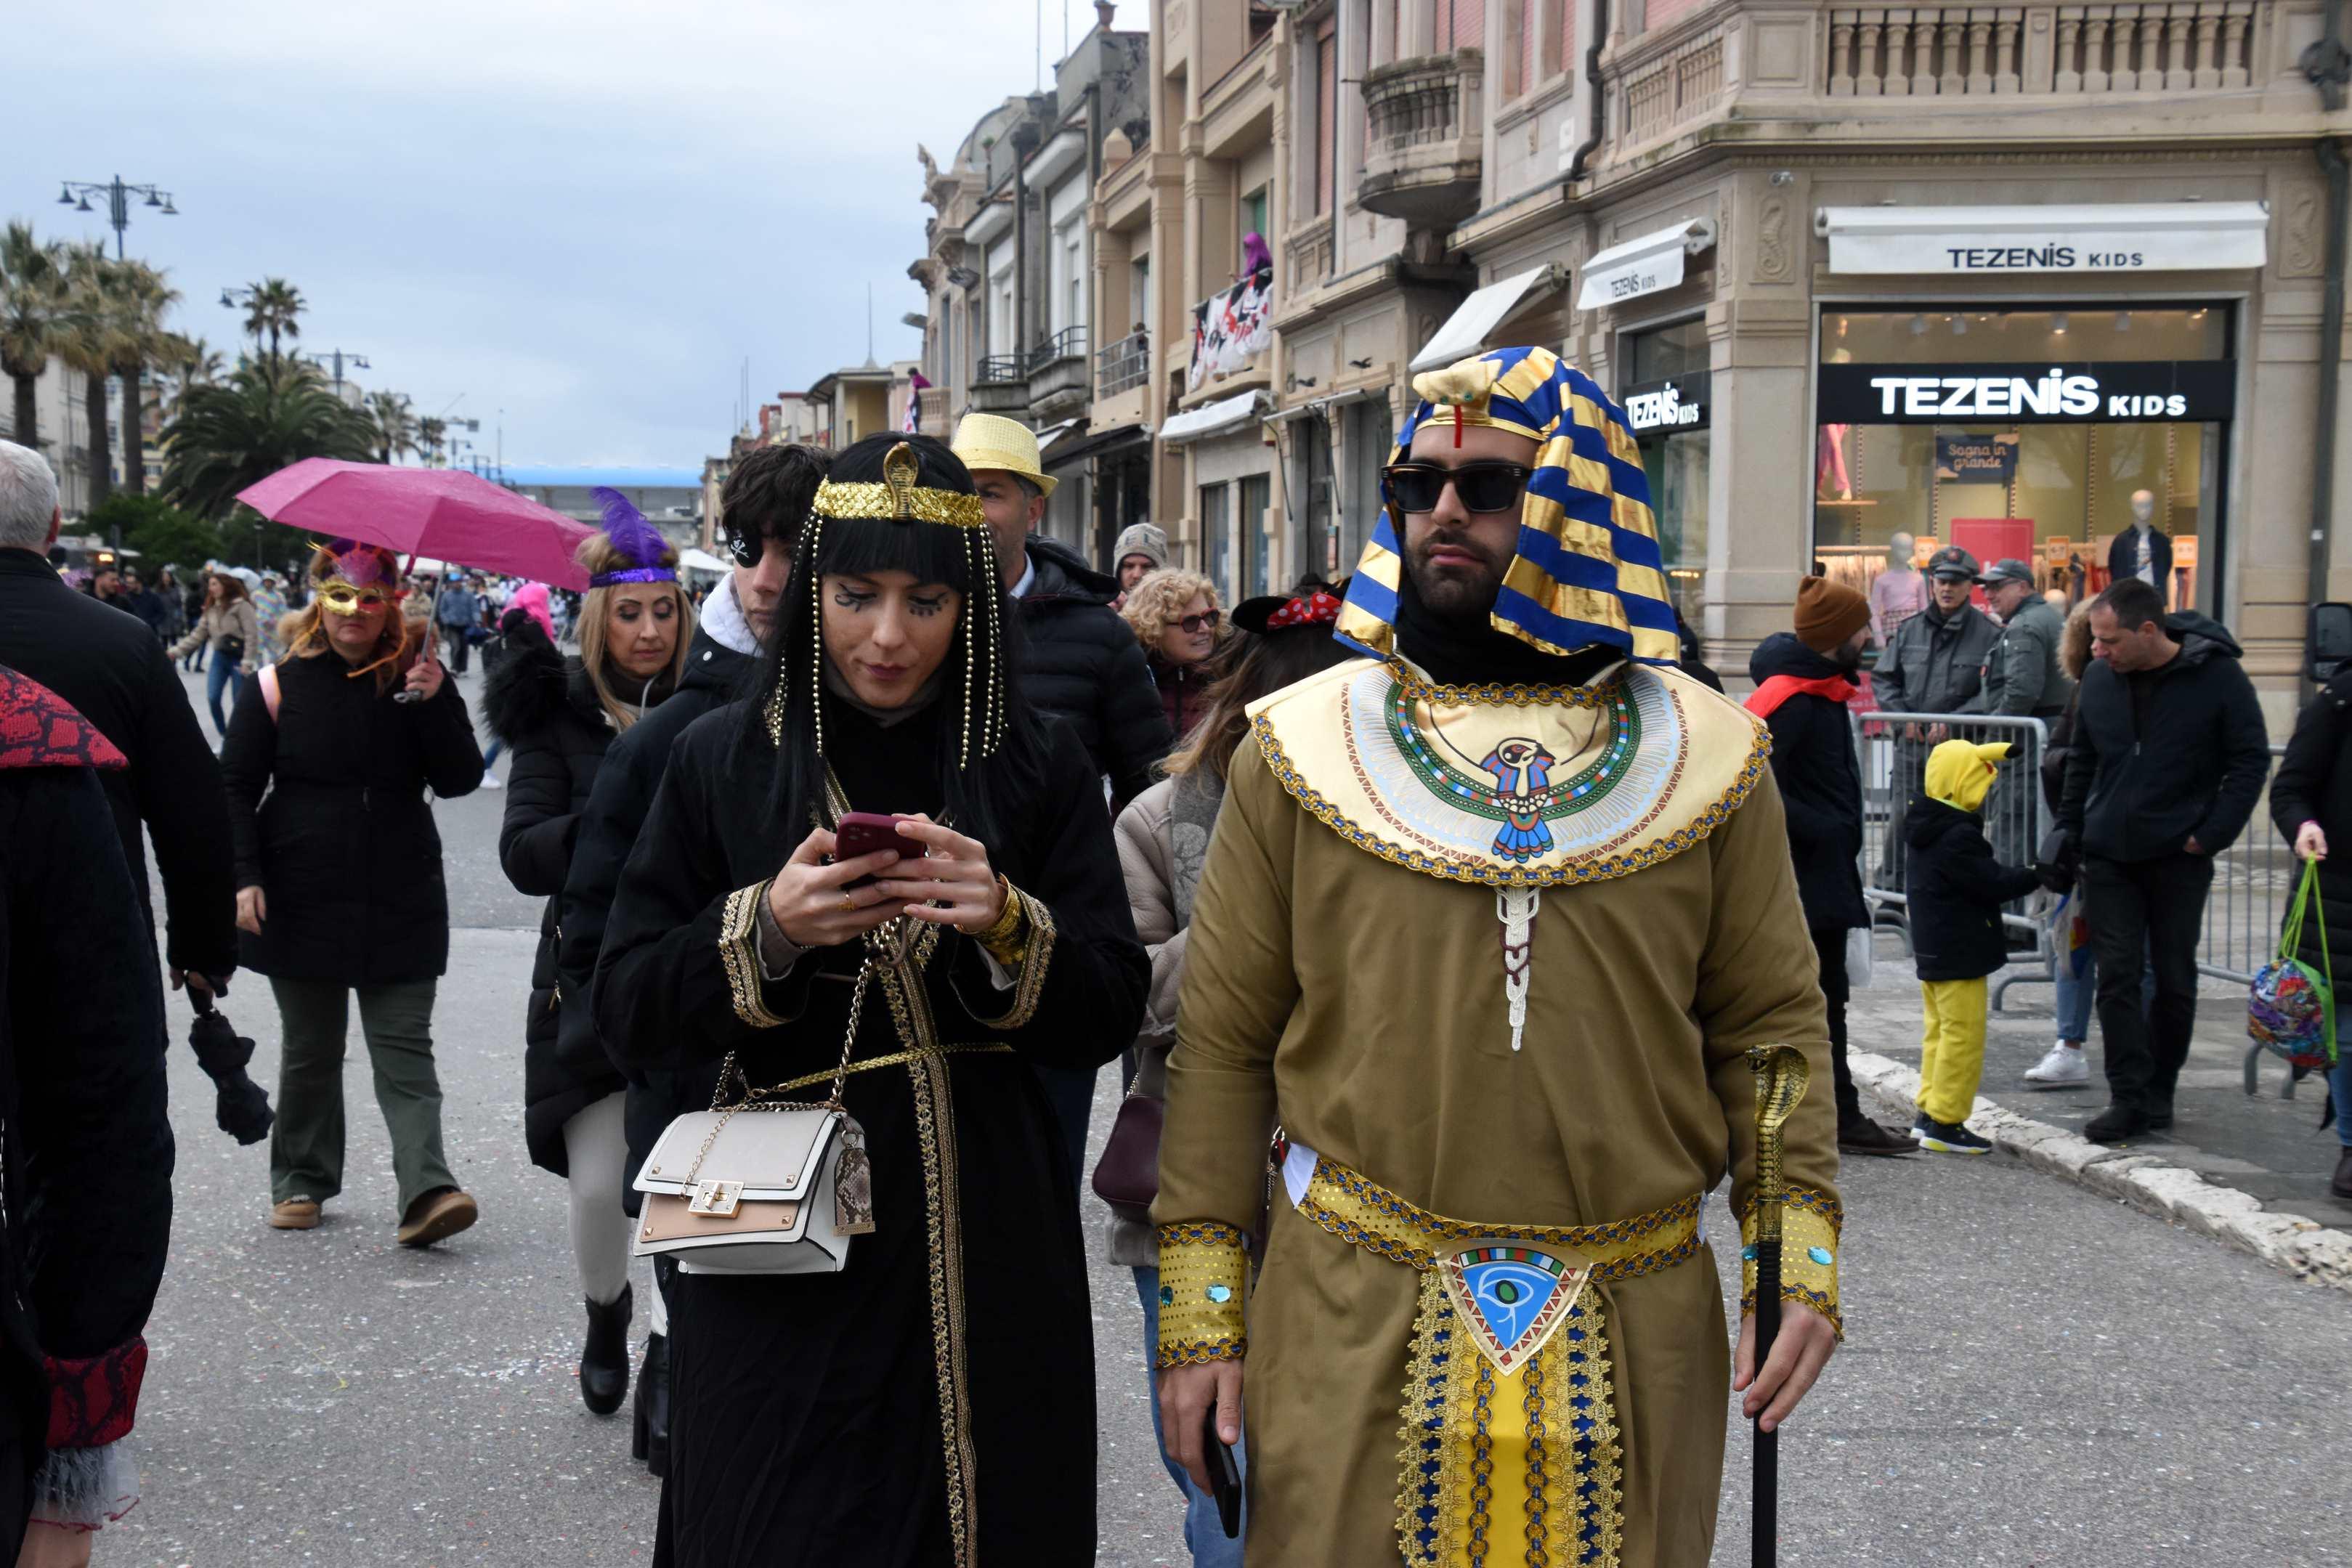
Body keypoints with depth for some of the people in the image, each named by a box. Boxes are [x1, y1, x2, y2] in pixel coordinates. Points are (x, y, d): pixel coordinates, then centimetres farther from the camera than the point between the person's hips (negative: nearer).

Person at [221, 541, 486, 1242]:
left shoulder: (421, 680, 2)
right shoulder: (282, 684, 0)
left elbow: (460, 781, -4)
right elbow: (235, 786, 3)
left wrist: (433, 704, -18)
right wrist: (245, 877, -8)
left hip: (402, 902, 0)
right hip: (303, 901, 0)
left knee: (405, 1049, -5)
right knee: (309, 1050, 12)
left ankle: (426, 1191, -14)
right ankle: (301, 1180, 26)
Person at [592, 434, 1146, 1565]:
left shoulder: (1037, 768, 3)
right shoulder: (724, 761, 2)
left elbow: (1112, 1014, 0)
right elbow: (623, 1011, -2)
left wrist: (1010, 928, -19)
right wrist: (763, 931, -19)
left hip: (986, 1249, 1)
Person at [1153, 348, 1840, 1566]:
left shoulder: (1707, 758, 4)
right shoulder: (1304, 746, 1)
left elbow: (1770, 1026, 7)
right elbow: (1223, 1042, 1)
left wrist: (1802, 1258, -5)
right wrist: (1200, 1309, -1)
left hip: (1632, 1330, 1)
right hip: (1352, 1325, -1)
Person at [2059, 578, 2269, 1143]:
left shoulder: (2217, 674, -11)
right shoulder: (2100, 678, 1)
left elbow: (2251, 759, -6)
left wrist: (2212, 835, -12)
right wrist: (2068, 836, 9)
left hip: (2178, 857, -3)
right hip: (2109, 856, 3)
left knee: (2175, 979, 8)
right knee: (2117, 977, -1)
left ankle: (2159, 1091, 22)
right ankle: (2129, 1097, 3)